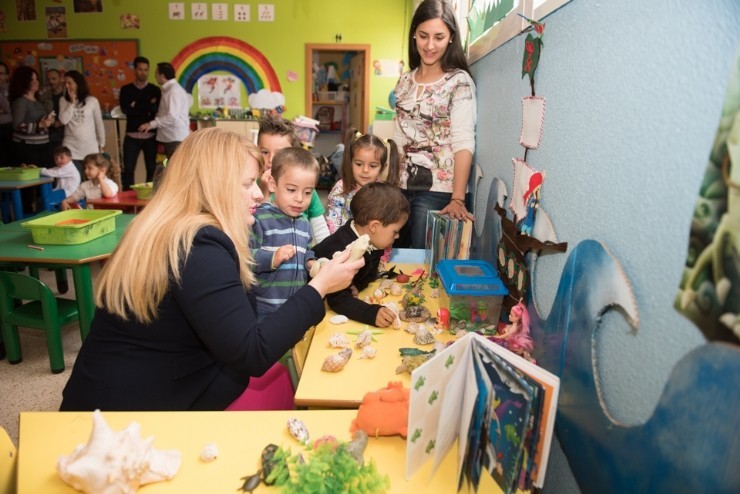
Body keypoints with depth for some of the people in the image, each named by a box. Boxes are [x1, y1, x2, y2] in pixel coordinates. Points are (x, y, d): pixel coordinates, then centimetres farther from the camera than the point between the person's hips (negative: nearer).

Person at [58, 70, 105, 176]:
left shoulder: (92, 101, -1)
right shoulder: (63, 100, 5)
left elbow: (99, 124, 5)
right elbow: (63, 120, -9)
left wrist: (101, 145, 8)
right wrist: (72, 103, -8)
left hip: (90, 148, -1)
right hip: (71, 148, 1)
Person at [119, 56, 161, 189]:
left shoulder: (155, 90, 7)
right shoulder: (126, 89, 8)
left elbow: (155, 109, -9)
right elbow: (125, 109, -7)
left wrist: (135, 105, -10)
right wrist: (147, 106, -9)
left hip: (150, 136, 0)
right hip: (132, 136, 0)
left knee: (151, 169, 4)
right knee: (128, 169, -1)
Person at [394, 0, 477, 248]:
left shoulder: (459, 82, -6)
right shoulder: (405, 81, 10)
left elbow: (463, 142, -15)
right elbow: (399, 138, 13)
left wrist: (457, 199, -25)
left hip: (438, 190, -5)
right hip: (402, 186, 5)